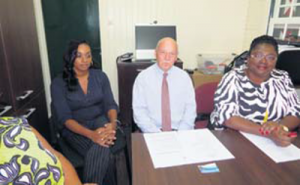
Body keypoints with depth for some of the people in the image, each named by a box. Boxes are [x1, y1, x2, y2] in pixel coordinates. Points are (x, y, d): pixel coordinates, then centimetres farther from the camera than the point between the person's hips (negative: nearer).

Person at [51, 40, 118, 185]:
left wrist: (113, 123, -25)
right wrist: (91, 134, -30)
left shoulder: (100, 76, 2)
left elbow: (110, 104, -1)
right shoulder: (58, 83, -7)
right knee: (102, 153, -30)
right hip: (74, 128, -1)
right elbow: (65, 118, -13)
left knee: (100, 149, -32)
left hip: (100, 120, 2)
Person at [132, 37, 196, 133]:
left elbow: (190, 108, 5)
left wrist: (181, 134, -8)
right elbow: (139, 111, -4)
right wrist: (156, 134, -14)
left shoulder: (184, 77, 6)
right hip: (152, 134, -2)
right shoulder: (143, 77, 0)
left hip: (179, 131, 2)